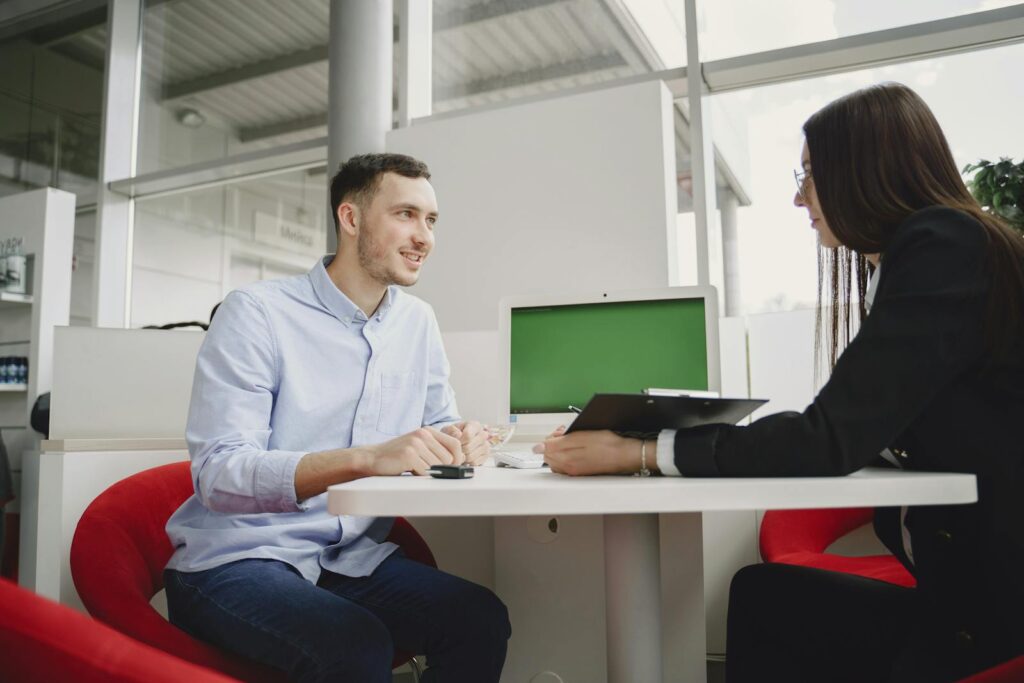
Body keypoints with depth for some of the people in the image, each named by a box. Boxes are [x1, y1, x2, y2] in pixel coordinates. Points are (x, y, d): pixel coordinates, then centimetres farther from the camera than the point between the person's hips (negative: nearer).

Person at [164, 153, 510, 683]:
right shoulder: (256, 313, -12)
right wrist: (366, 458, -34)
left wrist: (459, 440, -11)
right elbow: (218, 475, -20)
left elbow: (439, 422, 15)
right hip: (234, 560, -5)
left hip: (352, 559, 6)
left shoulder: (418, 321, 7)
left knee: (481, 619, -18)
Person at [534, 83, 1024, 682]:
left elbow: (830, 440, -21)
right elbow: (858, 432, 10)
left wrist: (640, 453, -18)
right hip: (974, 578, 7)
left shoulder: (942, 248, -15)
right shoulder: (932, 251, 12)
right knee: (762, 592, 1)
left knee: (765, 597, -9)